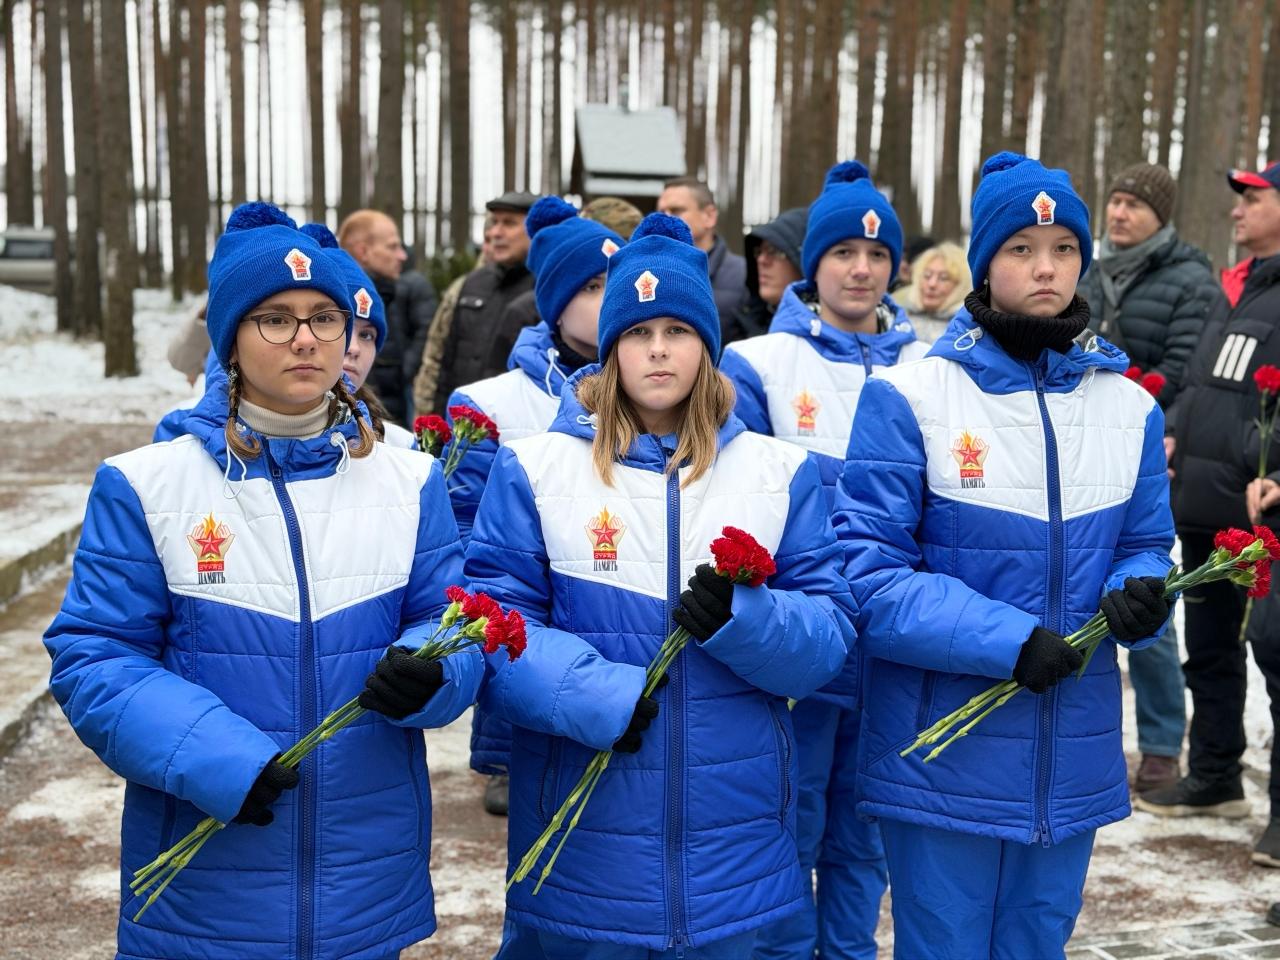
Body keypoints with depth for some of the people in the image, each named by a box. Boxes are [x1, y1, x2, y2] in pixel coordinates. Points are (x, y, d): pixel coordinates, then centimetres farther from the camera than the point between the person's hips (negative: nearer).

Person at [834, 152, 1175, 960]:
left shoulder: (1130, 406, 5)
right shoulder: (909, 397, -10)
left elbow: (1146, 547, 12)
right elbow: (867, 567, -14)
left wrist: (1140, 595, -13)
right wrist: (1007, 640, -22)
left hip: (1073, 764, 5)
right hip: (943, 757, -4)